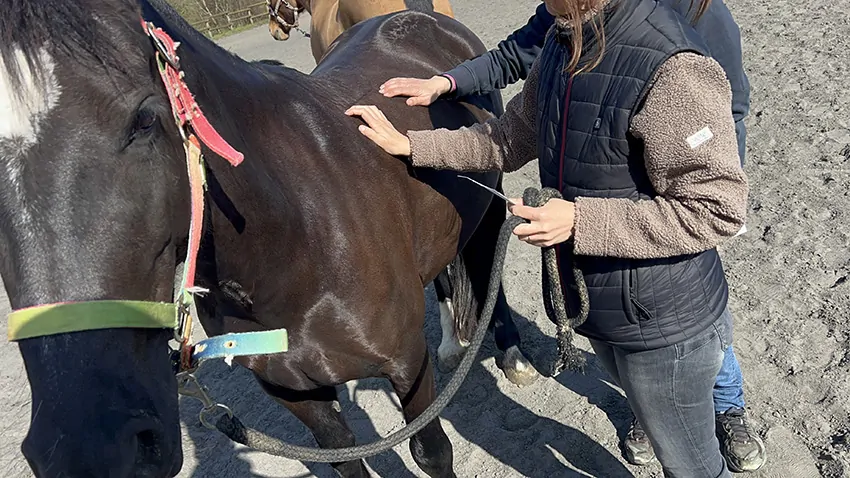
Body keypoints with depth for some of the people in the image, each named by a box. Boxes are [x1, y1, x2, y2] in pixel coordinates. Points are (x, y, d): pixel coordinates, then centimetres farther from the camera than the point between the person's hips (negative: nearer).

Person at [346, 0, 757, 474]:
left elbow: (718, 210, -24)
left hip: (666, 324, -7)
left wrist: (580, 221, -29)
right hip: (596, 307, 8)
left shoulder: (673, 68, -29)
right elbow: (512, 139, 10)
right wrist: (408, 145, 5)